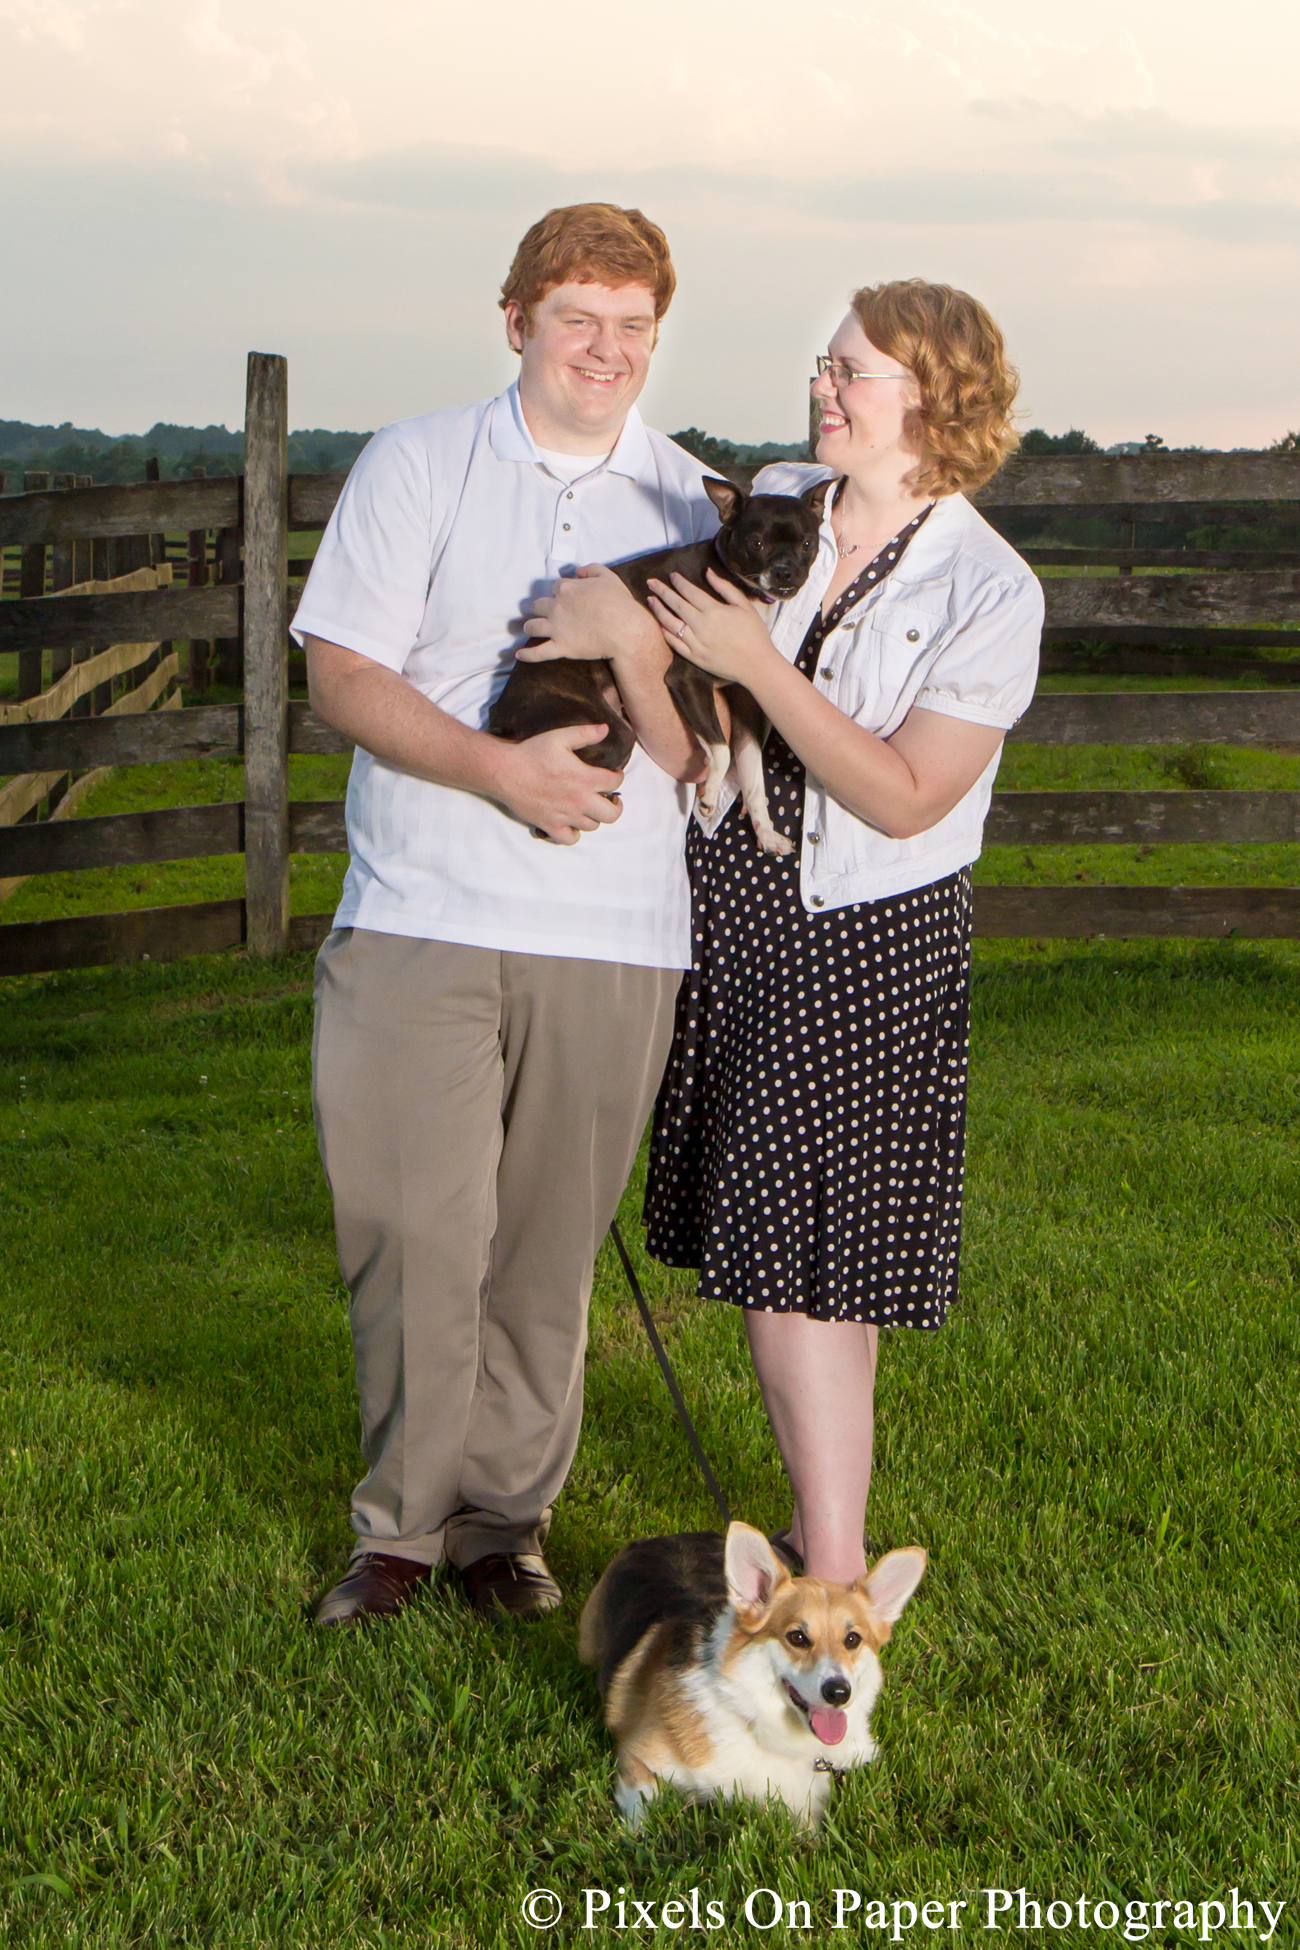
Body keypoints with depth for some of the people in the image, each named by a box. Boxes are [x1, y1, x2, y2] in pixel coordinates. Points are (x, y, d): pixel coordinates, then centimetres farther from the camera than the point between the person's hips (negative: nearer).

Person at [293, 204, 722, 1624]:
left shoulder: (686, 508, 9)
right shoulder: (417, 467, 6)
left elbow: (703, 757, 3)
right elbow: (339, 672, -1)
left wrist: (634, 648, -17)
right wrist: (501, 771, -15)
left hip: (612, 935, 1)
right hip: (419, 920, -1)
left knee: (548, 1246, 5)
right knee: (417, 1228, -6)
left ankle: (506, 1515, 22)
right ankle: (403, 1522, 12)